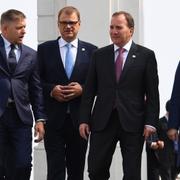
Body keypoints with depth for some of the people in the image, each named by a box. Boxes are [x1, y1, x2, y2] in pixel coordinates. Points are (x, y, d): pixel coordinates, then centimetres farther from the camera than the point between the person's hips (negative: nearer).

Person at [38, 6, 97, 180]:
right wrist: (51, 90, -13)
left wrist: (82, 89, -11)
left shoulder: (91, 50, 7)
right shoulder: (44, 49, 6)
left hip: (80, 118, 1)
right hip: (53, 118, -1)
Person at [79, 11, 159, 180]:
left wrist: (150, 122, -6)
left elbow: (152, 93, 0)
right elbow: (89, 90, 9)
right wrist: (84, 119, 3)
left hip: (132, 122, -2)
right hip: (102, 121, 2)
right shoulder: (99, 55, 9)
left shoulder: (146, 55, 2)